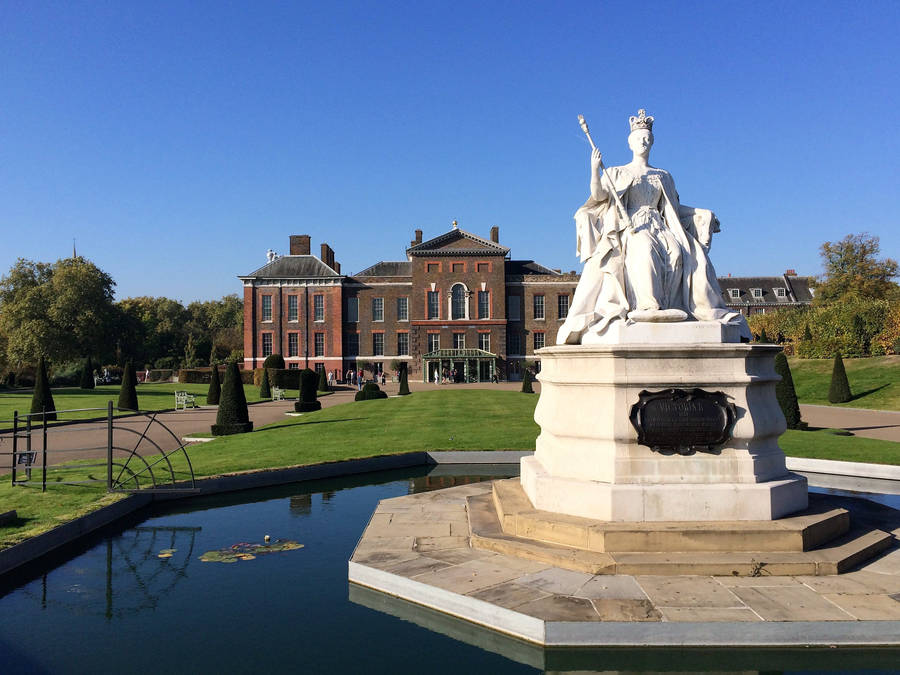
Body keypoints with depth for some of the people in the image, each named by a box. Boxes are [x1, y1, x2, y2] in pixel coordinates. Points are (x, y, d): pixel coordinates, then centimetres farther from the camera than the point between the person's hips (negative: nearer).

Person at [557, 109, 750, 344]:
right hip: (631, 228, -3)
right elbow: (598, 195, -1)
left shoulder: (663, 176, 25)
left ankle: (702, 307, -31)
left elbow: (673, 207, 29)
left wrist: (703, 214, 21)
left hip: (660, 228, 3)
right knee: (645, 251, -38)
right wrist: (595, 170, -18)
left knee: (681, 253, -29)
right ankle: (648, 306, -48)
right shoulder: (617, 173, 16)